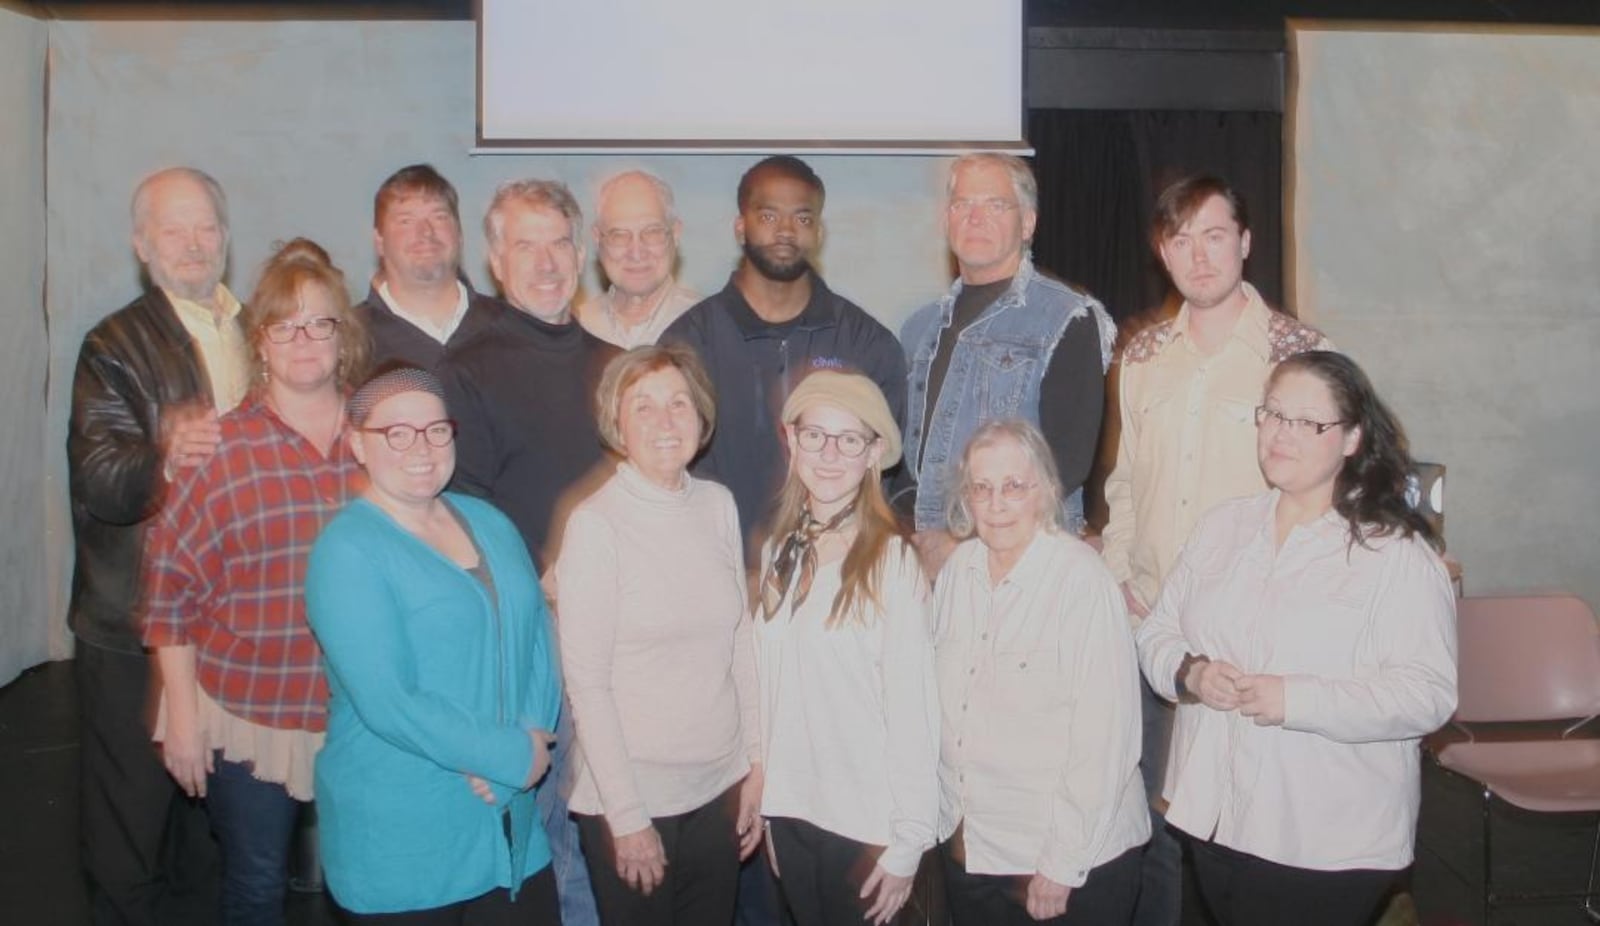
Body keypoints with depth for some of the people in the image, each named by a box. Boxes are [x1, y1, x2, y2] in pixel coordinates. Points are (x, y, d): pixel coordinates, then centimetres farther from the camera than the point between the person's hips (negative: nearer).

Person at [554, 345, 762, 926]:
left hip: (720, 790, 5)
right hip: (631, 797, -4)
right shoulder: (595, 524, -13)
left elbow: (739, 644, 7)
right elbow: (586, 681, -13)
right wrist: (625, 815, -12)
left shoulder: (719, 506, 1)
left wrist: (756, 765, 6)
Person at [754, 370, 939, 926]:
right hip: (788, 809, 5)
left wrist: (908, 843, -12)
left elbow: (913, 710, -13)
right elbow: (768, 686, 7)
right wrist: (765, 798, 7)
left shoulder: (892, 560, -15)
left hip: (865, 821, -5)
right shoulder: (780, 551, 2)